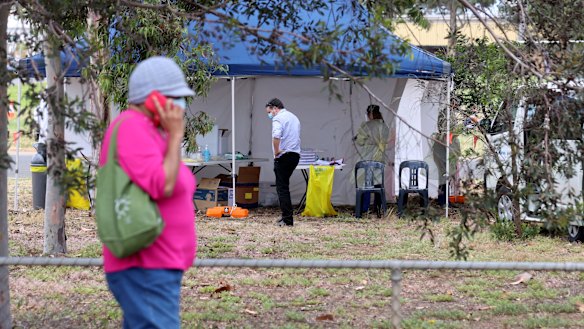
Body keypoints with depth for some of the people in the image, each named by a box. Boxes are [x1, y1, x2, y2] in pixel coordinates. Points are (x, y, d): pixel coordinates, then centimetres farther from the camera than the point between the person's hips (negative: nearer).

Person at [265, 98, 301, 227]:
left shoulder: (278, 118, -8)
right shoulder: (294, 117, 21)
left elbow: (276, 136, -27)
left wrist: (276, 152, -14)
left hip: (284, 156, -9)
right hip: (295, 154, 9)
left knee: (282, 187, -5)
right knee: (284, 186, 18)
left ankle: (287, 219, -8)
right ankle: (287, 215, 18)